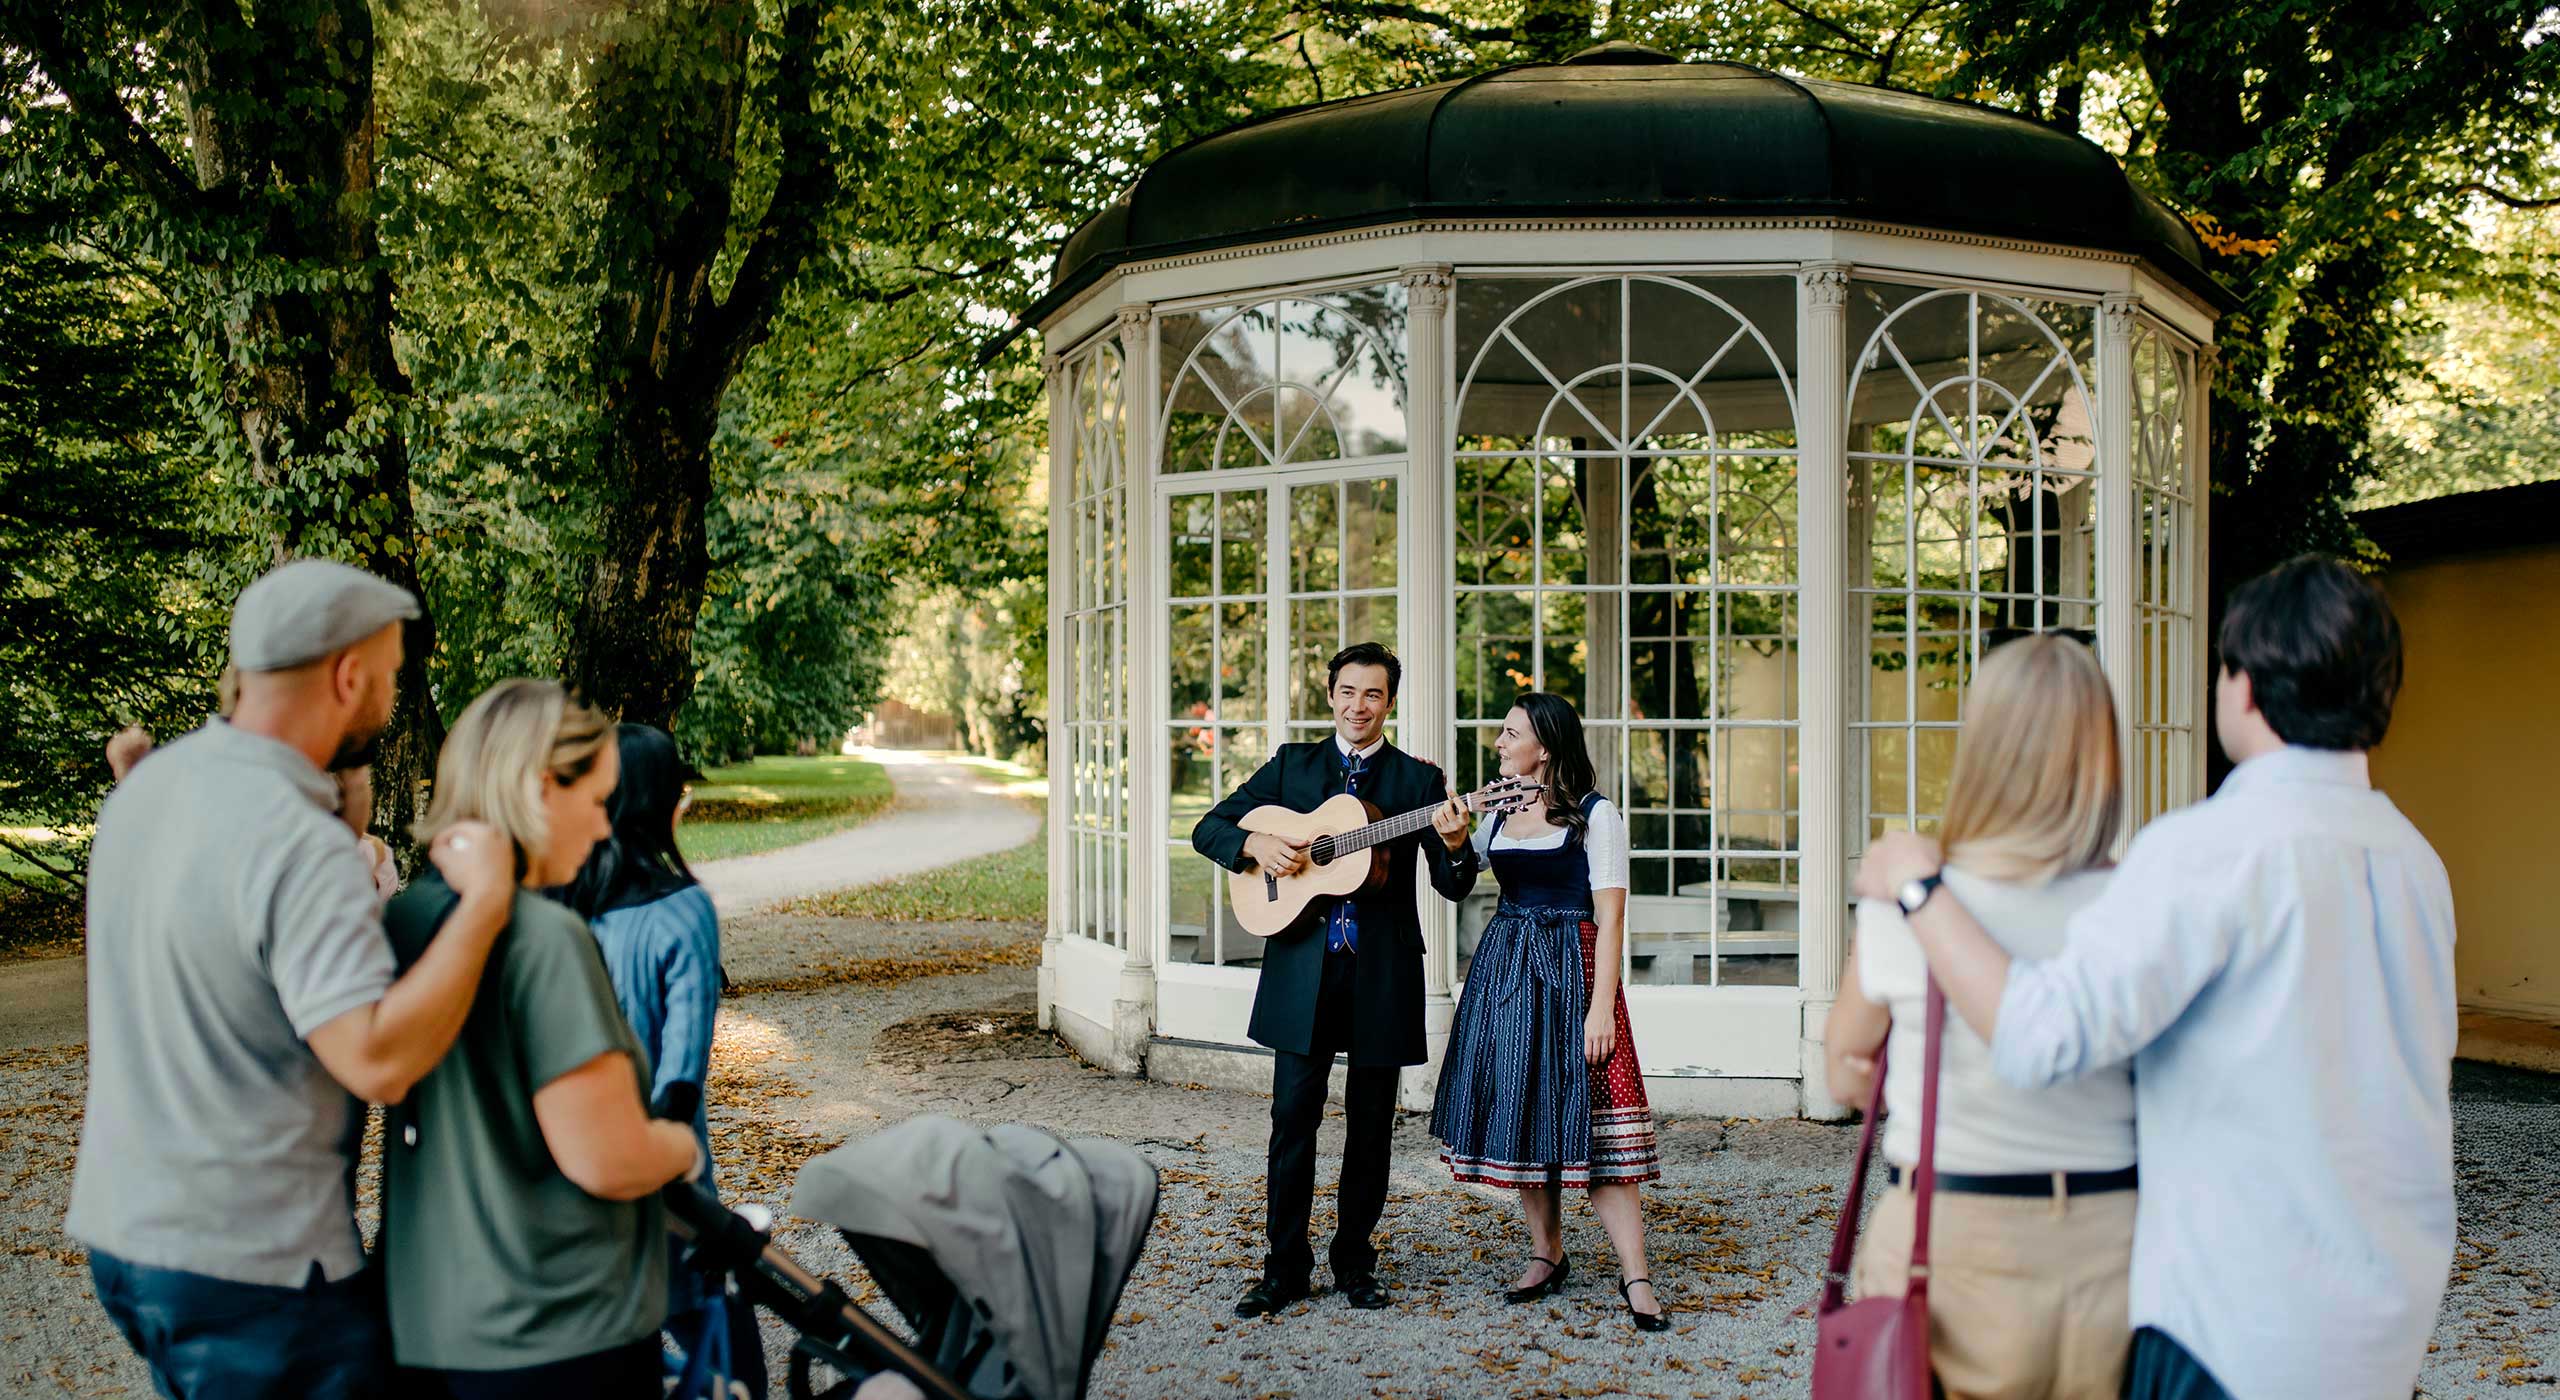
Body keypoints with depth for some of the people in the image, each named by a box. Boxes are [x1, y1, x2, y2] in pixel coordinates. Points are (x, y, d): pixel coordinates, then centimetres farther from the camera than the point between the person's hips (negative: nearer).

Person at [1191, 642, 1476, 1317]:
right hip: (1303, 966, 0)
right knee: (1293, 1117, 0)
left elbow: (1455, 887, 1)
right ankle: (1285, 1267, 10)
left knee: (1370, 1124, 7)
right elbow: (1209, 829, 8)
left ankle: (1355, 1262, 21)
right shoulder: (1292, 765, 9)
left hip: (1383, 974, 0)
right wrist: (1256, 844, -12)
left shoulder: (1419, 780, 5)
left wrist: (1454, 846, -21)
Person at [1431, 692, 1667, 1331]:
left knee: (1587, 1117, -10)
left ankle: (1635, 1275, -8)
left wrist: (1601, 1008, -16)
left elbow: (1610, 918, -9)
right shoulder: (1497, 813, 13)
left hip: (1572, 969, -6)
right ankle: (1546, 1254, 21)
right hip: (1503, 968, 6)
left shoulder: (1595, 815, -5)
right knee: (1522, 1110, 8)